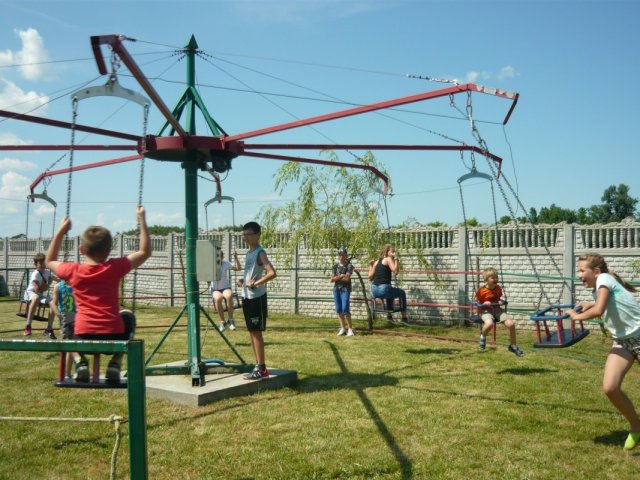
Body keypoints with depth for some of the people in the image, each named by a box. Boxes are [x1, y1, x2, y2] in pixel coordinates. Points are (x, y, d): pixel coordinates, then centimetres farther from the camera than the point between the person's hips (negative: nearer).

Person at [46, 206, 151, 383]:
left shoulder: (73, 271, 3)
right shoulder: (115, 268, 0)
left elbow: (50, 261, 26)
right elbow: (145, 252, 12)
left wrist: (60, 231, 24)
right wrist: (141, 220, 12)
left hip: (83, 338, 1)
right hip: (113, 338, -1)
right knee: (127, 316, 33)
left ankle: (80, 362, 11)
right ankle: (115, 363, 14)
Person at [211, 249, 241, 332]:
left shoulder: (226, 263, -1)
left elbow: (238, 268, -7)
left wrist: (235, 258, -19)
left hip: (225, 288, 1)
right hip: (215, 289, -1)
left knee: (229, 296, -37)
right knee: (218, 298, -37)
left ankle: (231, 320, -21)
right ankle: (222, 322, -20)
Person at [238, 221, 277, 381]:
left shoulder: (260, 253, -13)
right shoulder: (248, 253, 14)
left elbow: (272, 273, -26)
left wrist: (255, 283, -22)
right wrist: (243, 281, 9)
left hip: (257, 298, -9)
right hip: (247, 297, 9)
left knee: (257, 332, -6)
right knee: (252, 332, 12)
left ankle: (261, 369, -1)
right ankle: (258, 366, 19)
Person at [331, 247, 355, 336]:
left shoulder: (349, 266, -4)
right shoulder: (335, 265, 7)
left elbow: (347, 278, -15)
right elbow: (332, 279, 1)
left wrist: (336, 277, -6)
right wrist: (341, 276, -11)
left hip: (345, 289, -5)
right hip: (336, 289, 5)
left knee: (345, 309, -12)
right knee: (339, 310, 7)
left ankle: (350, 328, -3)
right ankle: (343, 328, 17)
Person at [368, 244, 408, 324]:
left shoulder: (376, 262, 17)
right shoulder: (388, 259, -1)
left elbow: (370, 277, 15)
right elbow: (395, 271, -14)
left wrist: (370, 265, 25)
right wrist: (396, 260, -5)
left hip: (374, 291, 7)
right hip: (384, 289, -7)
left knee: (390, 291, 39)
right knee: (401, 293, 19)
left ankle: (389, 315, 41)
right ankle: (404, 318, 17)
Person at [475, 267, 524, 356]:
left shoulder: (498, 288, 6)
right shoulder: (481, 290, -10)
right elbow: (476, 303, 1)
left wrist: (500, 301, 3)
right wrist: (484, 304, -18)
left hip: (497, 310, 5)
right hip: (486, 311, -5)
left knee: (511, 324, -16)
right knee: (489, 323, -40)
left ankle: (513, 346, 6)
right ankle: (483, 336, -2)